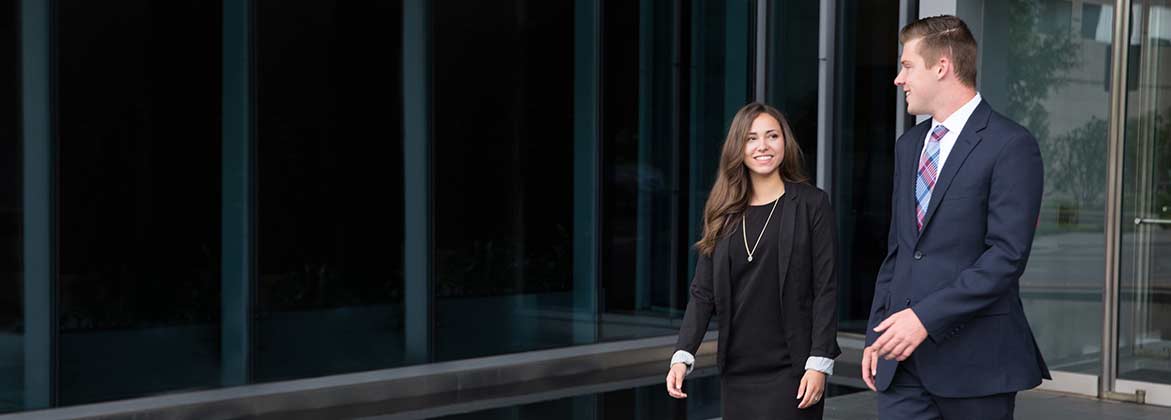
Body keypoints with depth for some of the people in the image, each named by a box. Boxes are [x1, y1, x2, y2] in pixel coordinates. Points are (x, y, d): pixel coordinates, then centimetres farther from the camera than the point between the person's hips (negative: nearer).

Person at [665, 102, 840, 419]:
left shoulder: (811, 203, -1)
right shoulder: (724, 212, 9)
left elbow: (826, 289, -5)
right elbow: (703, 292, 6)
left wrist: (819, 363, -12)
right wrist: (682, 356, -5)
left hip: (789, 370, -4)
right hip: (737, 370, 4)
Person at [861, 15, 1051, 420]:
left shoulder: (1010, 145, -8)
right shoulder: (909, 145, 16)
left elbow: (1007, 255, -16)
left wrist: (926, 317, -21)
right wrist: (877, 333, 12)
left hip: (973, 357, -6)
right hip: (903, 358, 6)